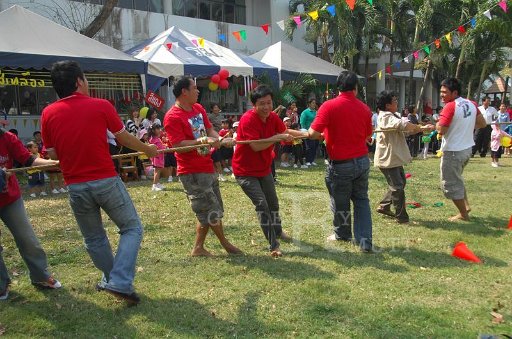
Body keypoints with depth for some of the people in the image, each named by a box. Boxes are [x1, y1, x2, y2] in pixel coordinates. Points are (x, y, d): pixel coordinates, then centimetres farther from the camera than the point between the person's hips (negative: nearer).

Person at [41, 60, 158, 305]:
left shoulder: (48, 114, 0)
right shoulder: (101, 106, -6)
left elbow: (52, 154, 7)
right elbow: (124, 138, 6)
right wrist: (147, 149, 24)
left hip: (75, 186, 4)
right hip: (106, 181, -3)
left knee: (94, 238, 21)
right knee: (132, 228, 11)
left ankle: (111, 279, 36)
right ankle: (120, 282, -1)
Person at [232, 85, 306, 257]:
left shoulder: (273, 117, -5)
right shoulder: (248, 119, -27)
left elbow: (286, 131, 13)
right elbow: (255, 146, -36)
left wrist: (306, 134, 3)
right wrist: (277, 137, -35)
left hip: (264, 168, 8)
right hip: (245, 171, -7)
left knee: (273, 202, 22)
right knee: (262, 205, -17)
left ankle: (277, 231, 48)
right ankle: (274, 246, -8)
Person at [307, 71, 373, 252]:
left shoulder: (329, 106, -14)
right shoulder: (365, 108, -1)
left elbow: (313, 133, -19)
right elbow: (367, 136, 10)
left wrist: (325, 135, 3)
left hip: (341, 164, -4)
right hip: (362, 161, 4)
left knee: (340, 202, 15)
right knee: (361, 199, 15)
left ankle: (343, 234, 36)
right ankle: (365, 241, 9)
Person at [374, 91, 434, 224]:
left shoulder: (392, 116, 15)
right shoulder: (385, 117, -19)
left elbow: (407, 128, 14)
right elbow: (403, 125, -33)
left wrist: (422, 128, -2)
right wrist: (421, 128, -20)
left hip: (394, 157, 11)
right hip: (388, 159, -11)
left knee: (400, 183, 19)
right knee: (398, 187, -6)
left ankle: (384, 207, 30)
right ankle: (401, 217, 2)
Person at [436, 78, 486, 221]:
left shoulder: (450, 107, -20)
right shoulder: (471, 104, 4)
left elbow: (441, 130, -24)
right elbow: (482, 124, 11)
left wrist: (438, 123, -4)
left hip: (453, 151, -8)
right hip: (467, 149, 8)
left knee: (451, 183, 5)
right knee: (456, 178, 27)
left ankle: (463, 214, 14)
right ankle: (466, 205, 26)